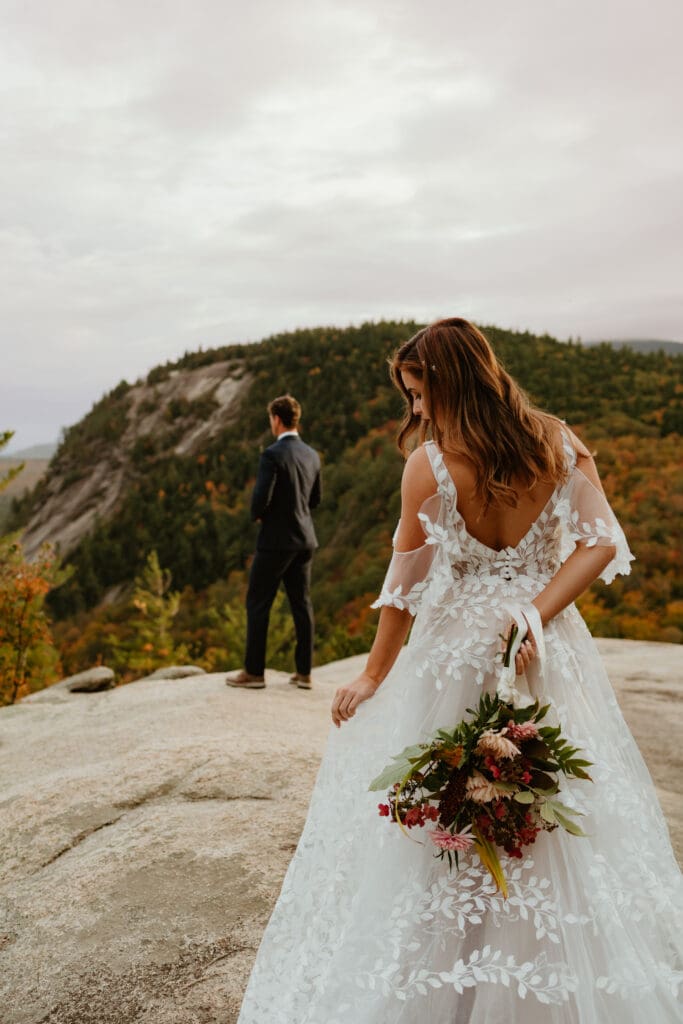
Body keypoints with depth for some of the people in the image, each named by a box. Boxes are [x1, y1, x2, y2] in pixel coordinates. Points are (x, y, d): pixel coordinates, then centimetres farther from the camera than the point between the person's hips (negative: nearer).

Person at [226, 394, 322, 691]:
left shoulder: (273, 454, -15)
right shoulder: (311, 455, 8)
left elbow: (261, 497, -21)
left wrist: (257, 515, 0)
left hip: (277, 540, -7)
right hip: (305, 539, 7)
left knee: (257, 603, 3)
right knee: (301, 604, 10)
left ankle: (254, 672, 9)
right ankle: (304, 672, 14)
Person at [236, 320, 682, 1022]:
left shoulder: (429, 464, -12)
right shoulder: (557, 443, -2)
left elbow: (406, 581, -8)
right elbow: (601, 543, -10)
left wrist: (374, 676, 2)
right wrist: (536, 614, -14)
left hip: (456, 650, -3)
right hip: (548, 650, 4)